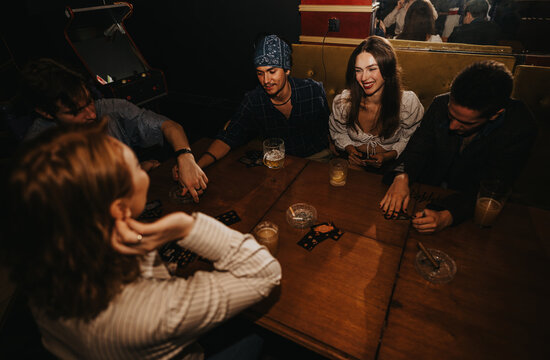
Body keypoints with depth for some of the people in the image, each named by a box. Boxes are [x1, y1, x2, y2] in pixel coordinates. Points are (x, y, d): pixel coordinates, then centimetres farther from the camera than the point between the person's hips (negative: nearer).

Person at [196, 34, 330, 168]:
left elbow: (328, 129, 5)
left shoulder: (314, 91, -10)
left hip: (317, 157, -1)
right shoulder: (253, 100, -8)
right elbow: (229, 137, -11)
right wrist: (198, 165, -26)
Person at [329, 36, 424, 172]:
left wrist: (388, 156, -15)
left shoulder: (409, 102, -12)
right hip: (354, 164, 0)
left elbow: (409, 139, 3)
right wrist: (350, 149, -11)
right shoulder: (341, 102, -11)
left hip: (391, 167, 0)